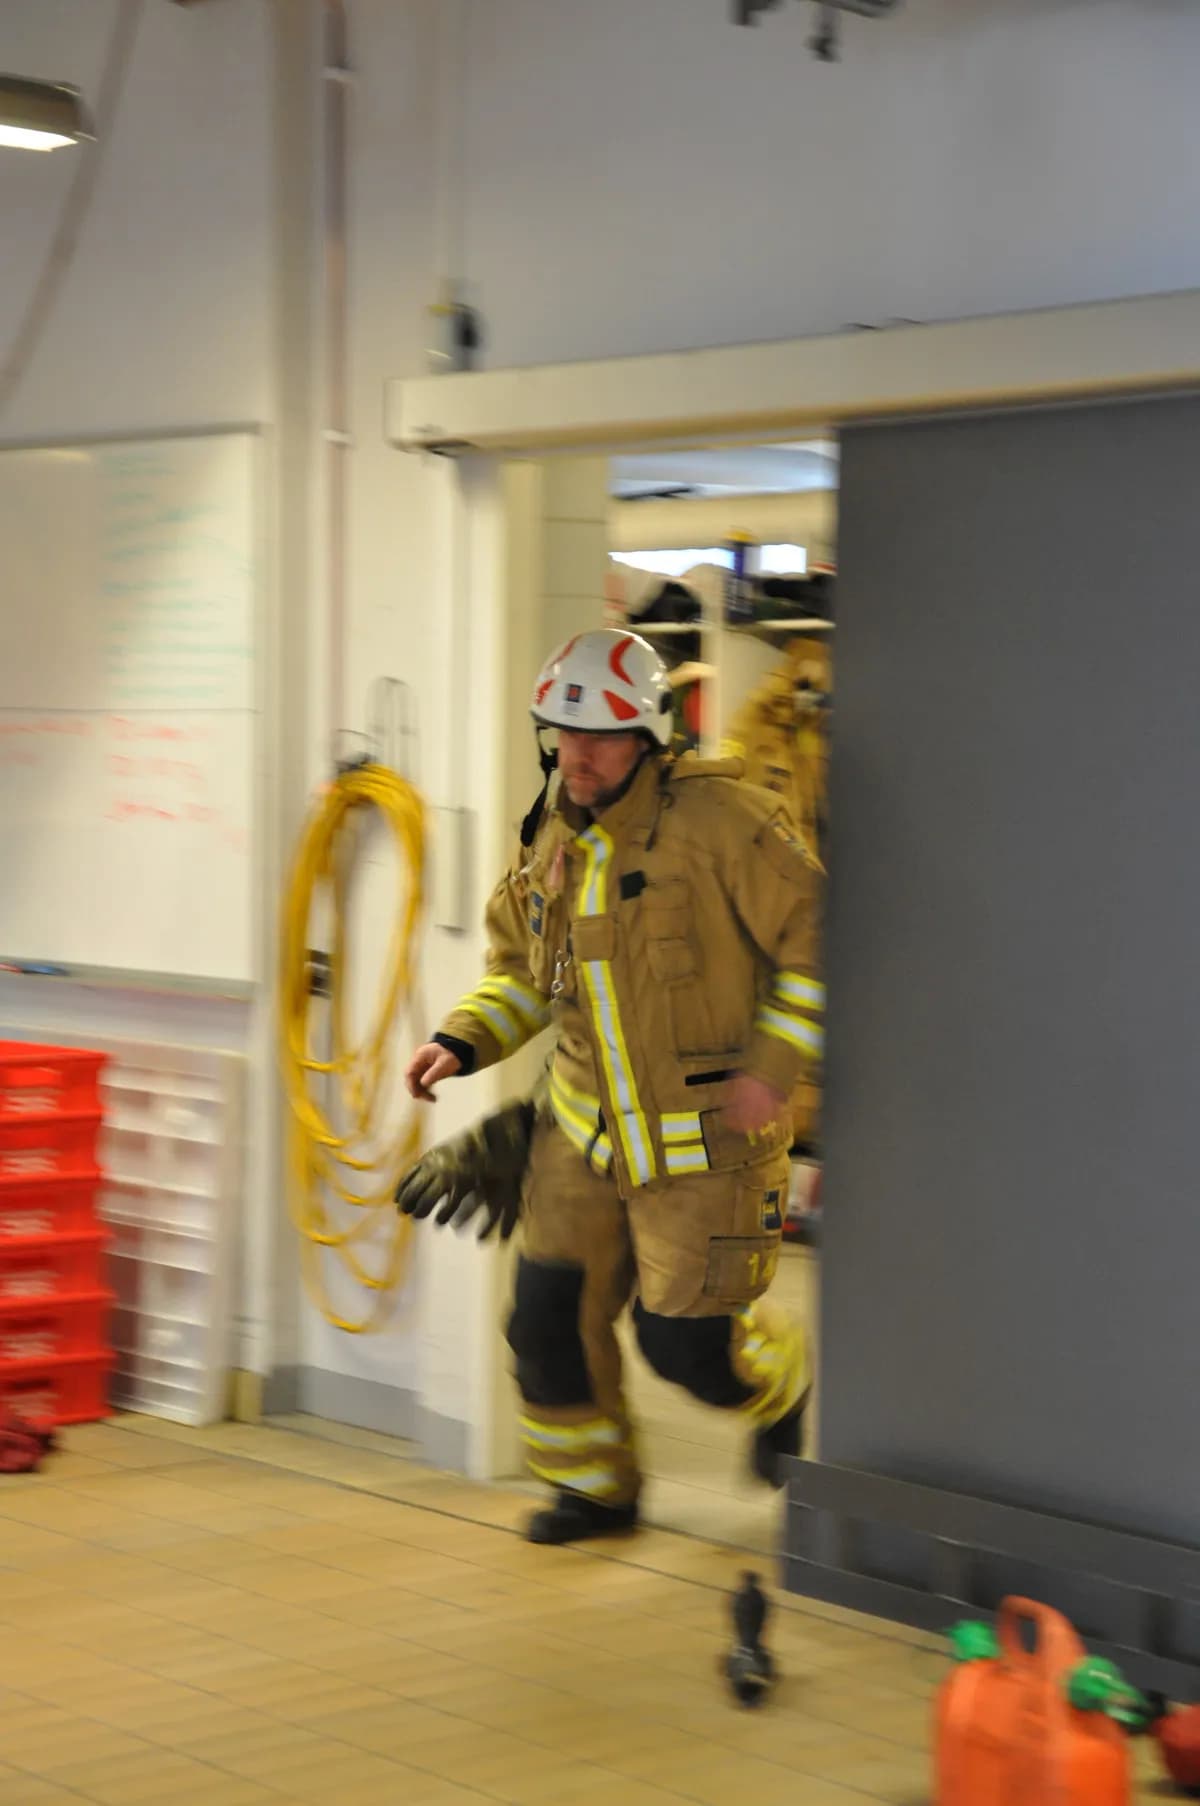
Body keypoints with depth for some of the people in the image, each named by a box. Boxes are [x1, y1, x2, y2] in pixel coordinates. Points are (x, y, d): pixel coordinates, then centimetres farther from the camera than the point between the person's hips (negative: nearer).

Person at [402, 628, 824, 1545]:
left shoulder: (716, 818, -17)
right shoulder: (551, 837, 4)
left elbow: (818, 941, -14)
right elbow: (521, 968, 19)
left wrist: (773, 1069, -17)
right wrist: (461, 1042, 3)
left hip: (704, 1139, -6)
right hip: (586, 1127, 6)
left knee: (686, 1341, -1)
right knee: (551, 1317, 3)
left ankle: (782, 1385, 35)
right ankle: (595, 1485, 27)